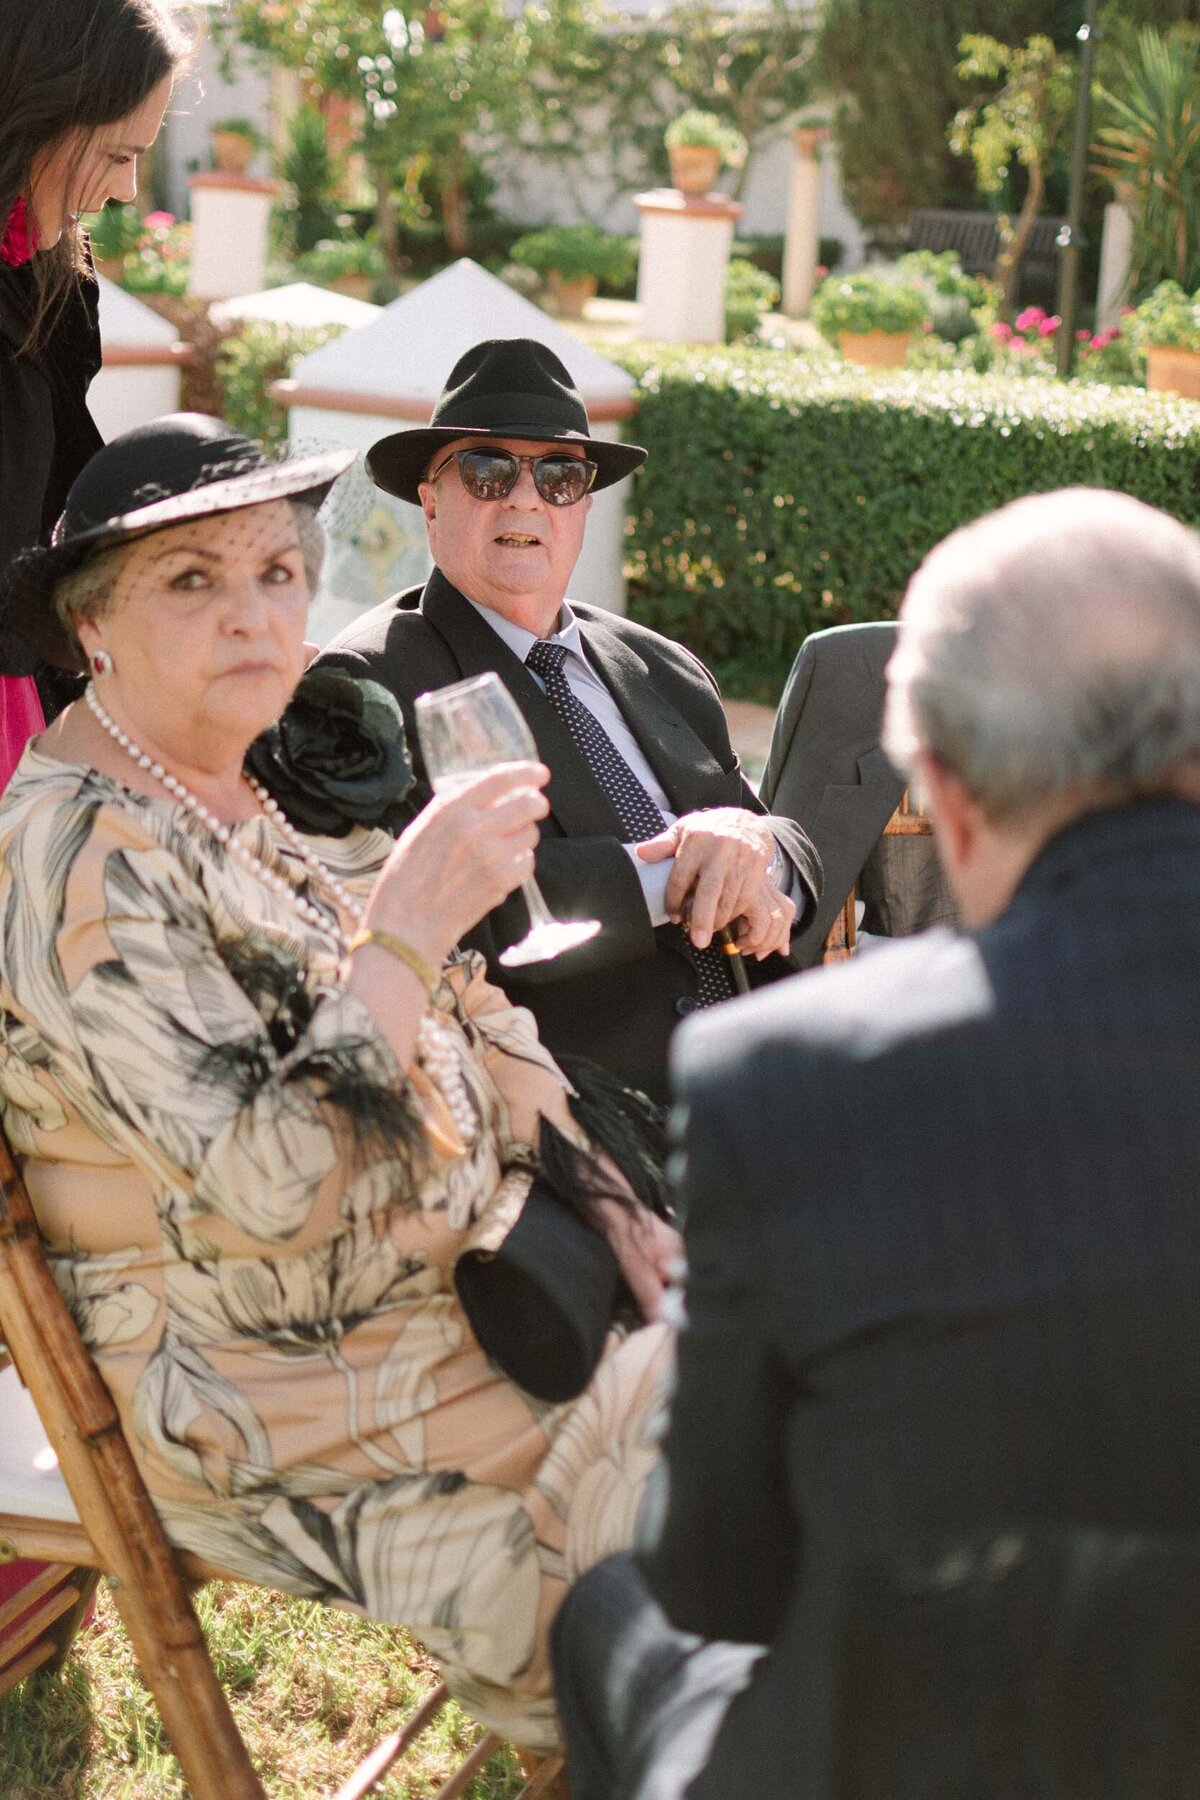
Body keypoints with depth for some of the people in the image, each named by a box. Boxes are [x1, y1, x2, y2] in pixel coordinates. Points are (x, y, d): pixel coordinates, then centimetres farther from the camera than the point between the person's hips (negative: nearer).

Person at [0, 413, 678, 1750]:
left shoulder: (275, 782, 7)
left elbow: (464, 1028, 15)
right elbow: (271, 1186, -28)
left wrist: (608, 1203, 6)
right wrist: (410, 924, -30)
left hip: (467, 1276, 8)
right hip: (290, 1404, -8)